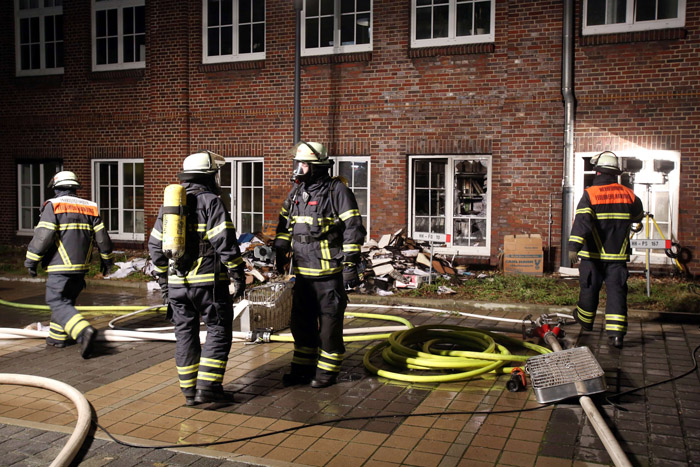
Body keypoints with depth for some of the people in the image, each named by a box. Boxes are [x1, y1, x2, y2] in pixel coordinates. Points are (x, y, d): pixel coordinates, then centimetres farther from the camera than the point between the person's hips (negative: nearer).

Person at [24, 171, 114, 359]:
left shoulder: (53, 205, -6)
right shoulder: (89, 208, 10)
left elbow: (43, 235, -15)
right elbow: (102, 236, 11)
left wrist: (31, 260, -5)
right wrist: (107, 259, 23)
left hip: (60, 267, -6)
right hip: (81, 267, 6)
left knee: (58, 303, -6)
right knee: (66, 299, 21)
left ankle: (84, 331, -27)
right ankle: (57, 337, 28)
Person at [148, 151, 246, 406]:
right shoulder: (211, 202, -8)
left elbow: (156, 246, 15)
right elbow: (225, 242, -15)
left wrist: (163, 279, 22)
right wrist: (238, 274, -10)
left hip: (177, 282, 6)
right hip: (208, 280, -6)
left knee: (185, 334, 12)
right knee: (218, 330, 4)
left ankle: (189, 391, 16)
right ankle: (208, 386, -1)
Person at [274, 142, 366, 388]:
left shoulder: (337, 191, -10)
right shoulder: (296, 191, 11)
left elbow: (353, 229, -12)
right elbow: (285, 224, 23)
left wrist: (351, 264, -16)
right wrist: (280, 251, 18)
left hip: (329, 272, -7)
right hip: (303, 271, 7)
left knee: (329, 322, 3)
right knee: (301, 321, 14)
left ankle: (328, 371, 16)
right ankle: (303, 368, 27)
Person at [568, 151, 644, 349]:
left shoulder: (590, 194, -11)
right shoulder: (629, 195, 2)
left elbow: (582, 221, -24)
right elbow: (638, 216, 22)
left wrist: (574, 247, -30)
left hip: (593, 254, -2)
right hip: (618, 255, 2)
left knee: (589, 288, 14)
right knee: (616, 291, 2)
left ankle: (585, 320, 36)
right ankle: (616, 333, -7)